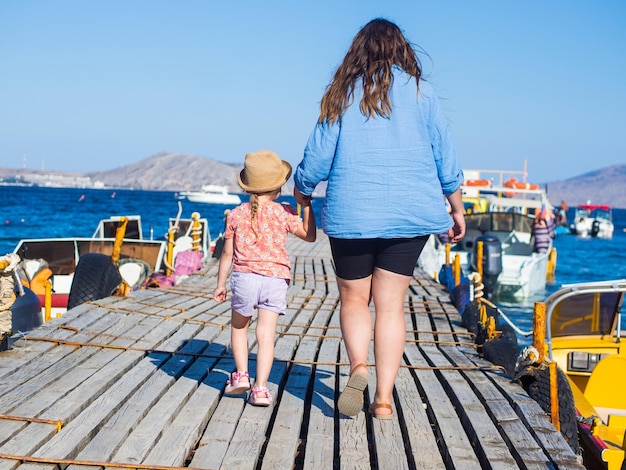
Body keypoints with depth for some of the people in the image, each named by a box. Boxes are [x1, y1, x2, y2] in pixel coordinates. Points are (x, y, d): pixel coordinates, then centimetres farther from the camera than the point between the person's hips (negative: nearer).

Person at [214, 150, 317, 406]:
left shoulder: (236, 214, 3)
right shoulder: (284, 213, -1)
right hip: (275, 279, -1)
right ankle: (260, 389, -3)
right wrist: (306, 205, 13)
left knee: (238, 327, 23)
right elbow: (310, 235, 10)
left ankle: (241, 375, 18)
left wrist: (220, 284, 16)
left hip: (244, 277, 1)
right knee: (266, 335, 1)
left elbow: (227, 253, 7)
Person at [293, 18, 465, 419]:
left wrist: (303, 191, 22)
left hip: (351, 213, -1)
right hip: (409, 213, 1)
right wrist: (457, 209, 16)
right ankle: (384, 398, 4)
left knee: (354, 299, 13)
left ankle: (358, 366, -11)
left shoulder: (343, 95, 2)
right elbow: (446, 157, 5)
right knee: (391, 304, 6)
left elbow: (317, 158, 3)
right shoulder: (420, 92, 3)